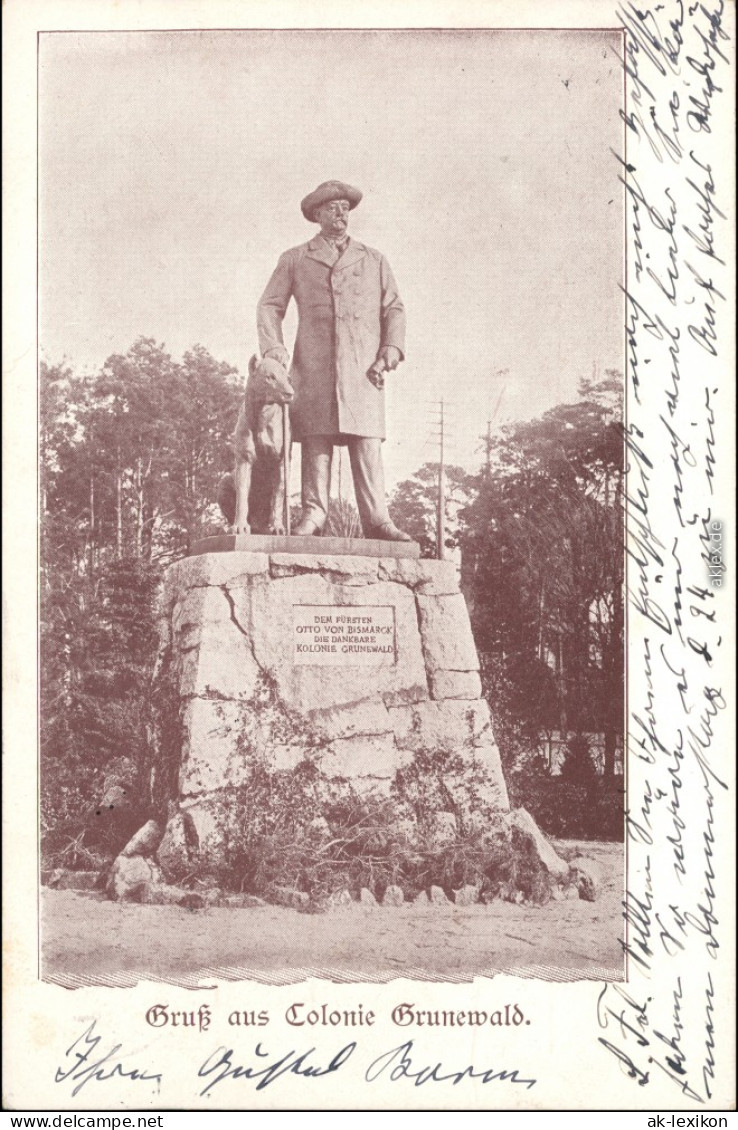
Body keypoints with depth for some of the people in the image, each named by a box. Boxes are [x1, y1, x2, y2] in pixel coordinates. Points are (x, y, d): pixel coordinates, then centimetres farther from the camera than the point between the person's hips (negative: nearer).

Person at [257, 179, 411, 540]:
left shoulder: (374, 260, 22)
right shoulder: (295, 259, 18)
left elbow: (394, 308, 18)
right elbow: (270, 305, 13)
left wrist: (390, 352, 1)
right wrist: (274, 348, -4)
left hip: (363, 367, 1)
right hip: (313, 367, -1)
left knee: (368, 443, -8)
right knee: (316, 441, -7)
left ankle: (376, 519, -9)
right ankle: (313, 514, -5)